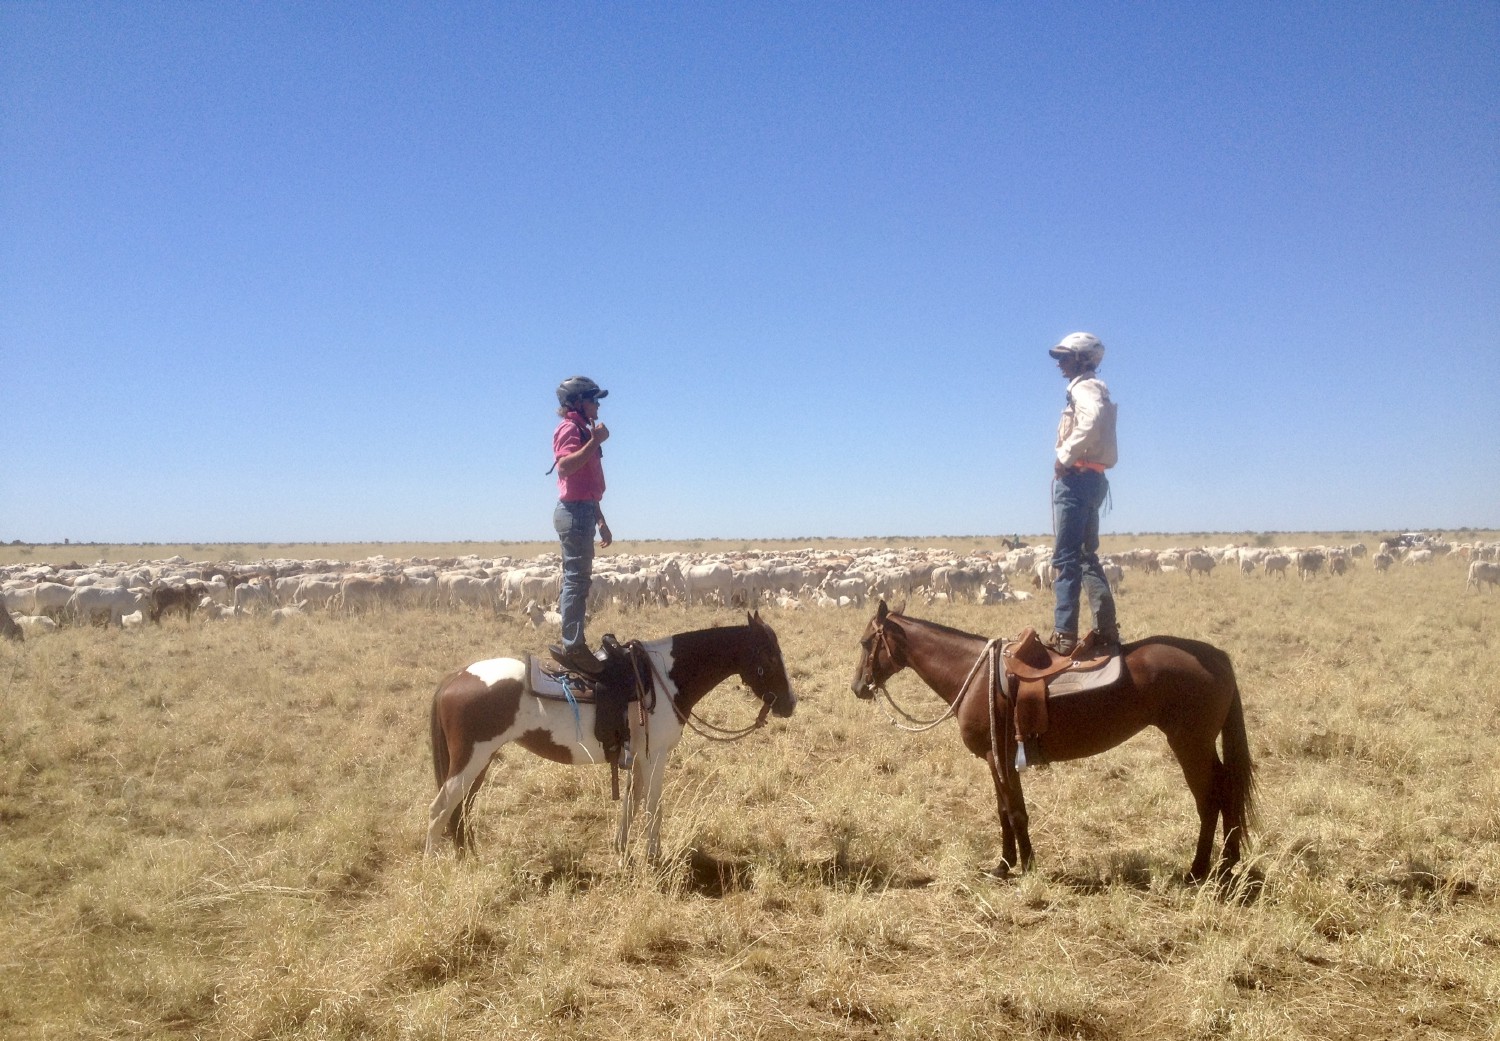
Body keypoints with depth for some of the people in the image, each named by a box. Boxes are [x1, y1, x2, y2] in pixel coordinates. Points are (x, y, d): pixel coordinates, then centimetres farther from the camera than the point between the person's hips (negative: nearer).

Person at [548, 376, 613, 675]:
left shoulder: (584, 430, 20)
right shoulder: (570, 428, -9)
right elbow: (565, 465, -29)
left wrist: (601, 521, 26)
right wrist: (595, 441, -25)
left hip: (582, 510, 10)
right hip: (574, 511, -10)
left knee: (577, 577, 12)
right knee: (577, 578, -11)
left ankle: (571, 644, 17)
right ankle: (573, 647, -10)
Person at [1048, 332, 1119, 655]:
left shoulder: (1084, 387, -10)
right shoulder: (1093, 390, 22)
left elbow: (1093, 418, -31)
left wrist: (1065, 456, -24)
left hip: (1077, 477, -10)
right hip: (1091, 479, 10)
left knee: (1066, 557, -11)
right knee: (1086, 555, 15)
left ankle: (1064, 635, -13)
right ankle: (1107, 628, 17)